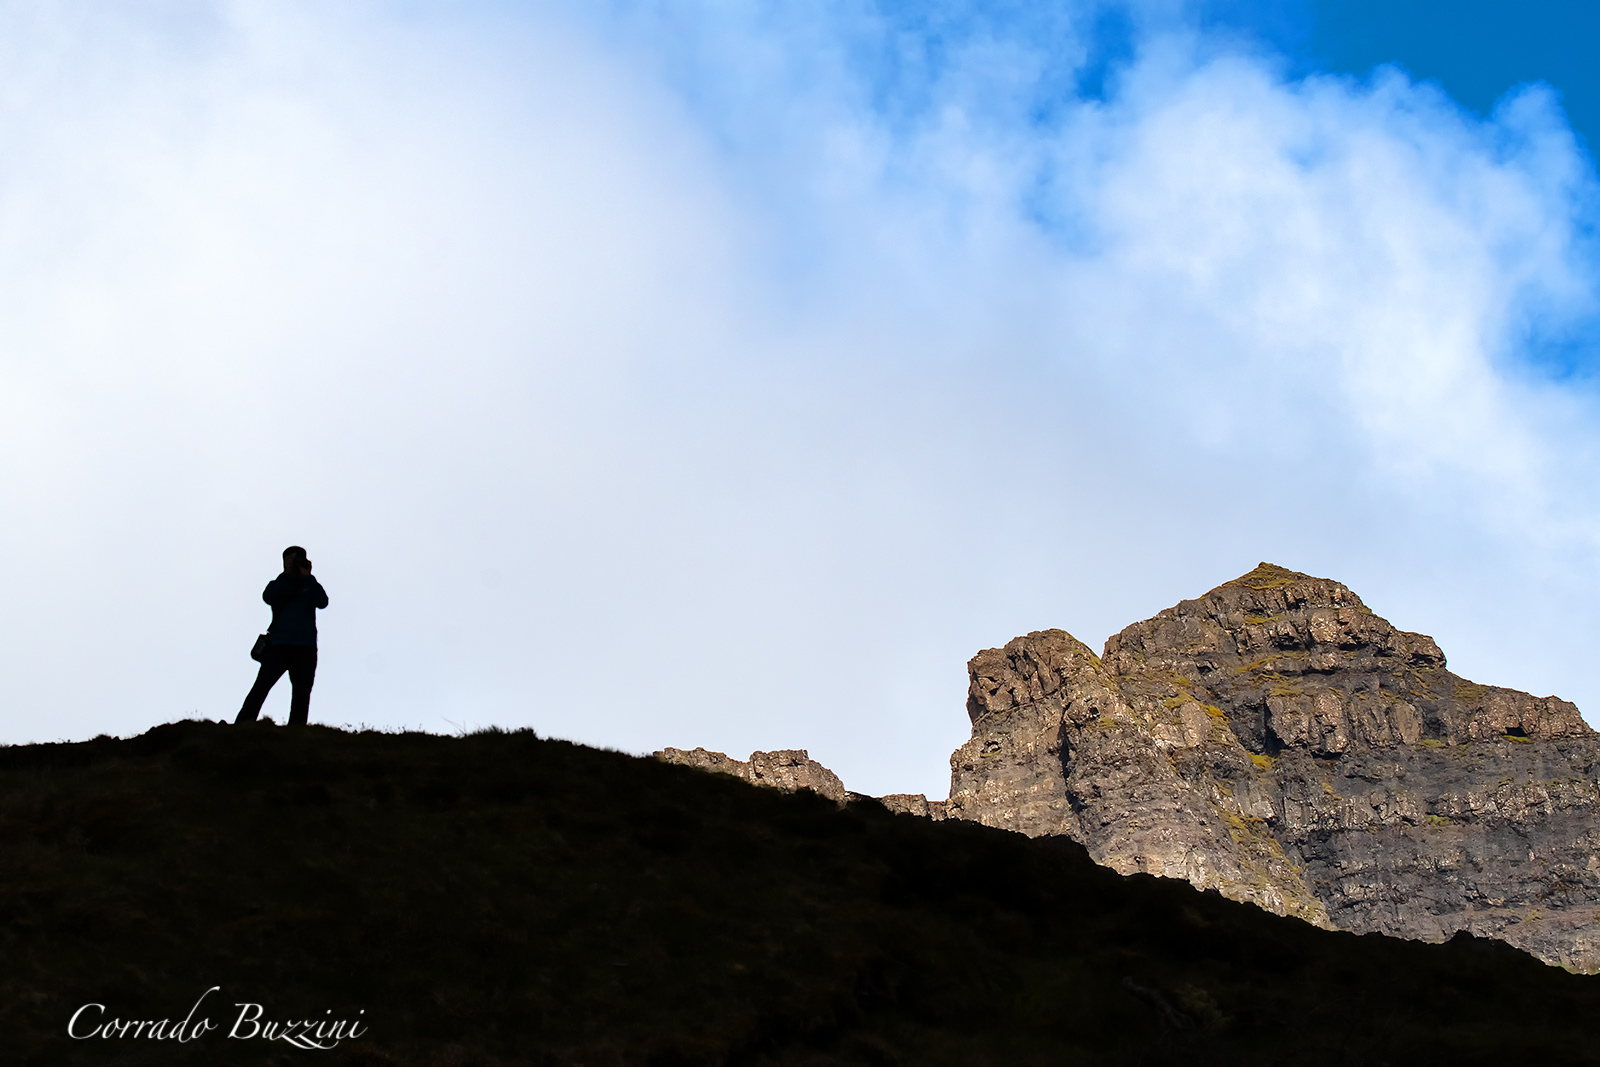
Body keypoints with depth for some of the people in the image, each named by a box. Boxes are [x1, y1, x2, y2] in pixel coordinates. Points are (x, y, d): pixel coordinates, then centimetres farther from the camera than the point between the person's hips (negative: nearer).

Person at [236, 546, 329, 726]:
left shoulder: (310, 587, 16)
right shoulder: (278, 584, 15)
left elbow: (323, 602, -4)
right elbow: (268, 597, -8)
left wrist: (307, 577, -7)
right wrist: (288, 574, -7)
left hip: (305, 649, 2)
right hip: (279, 644, -2)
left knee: (302, 692, -2)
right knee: (261, 686, -12)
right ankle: (242, 726, -17)